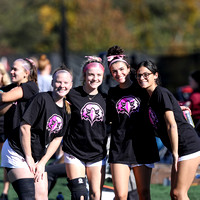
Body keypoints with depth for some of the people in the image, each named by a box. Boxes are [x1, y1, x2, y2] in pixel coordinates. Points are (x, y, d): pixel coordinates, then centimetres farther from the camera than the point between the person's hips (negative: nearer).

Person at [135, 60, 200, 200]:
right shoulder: (151, 97, 17)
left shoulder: (161, 93, -11)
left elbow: (172, 125, -16)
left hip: (188, 146, -10)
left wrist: (175, 153, -16)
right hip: (181, 150, 10)